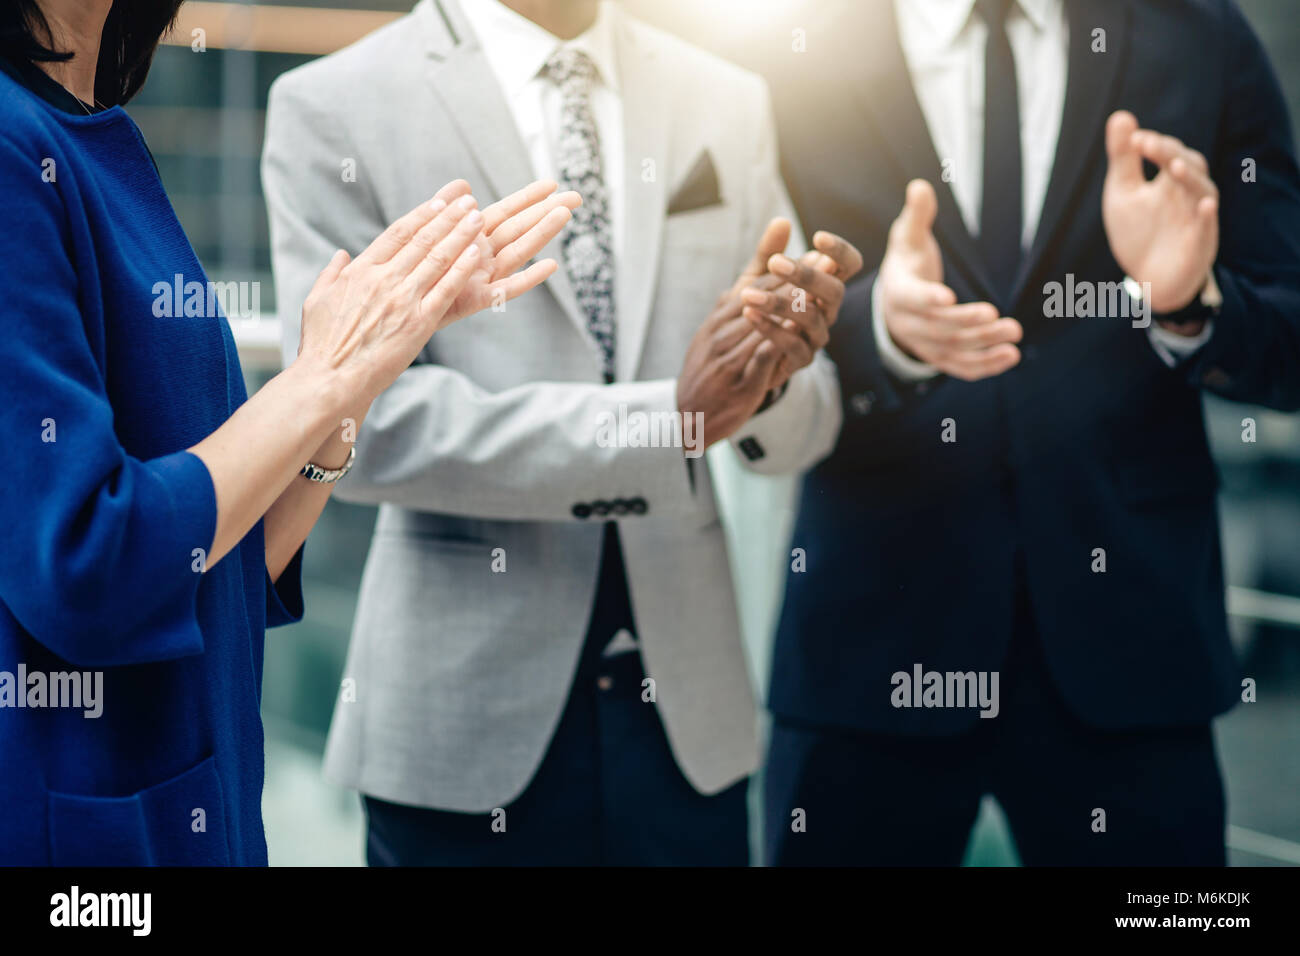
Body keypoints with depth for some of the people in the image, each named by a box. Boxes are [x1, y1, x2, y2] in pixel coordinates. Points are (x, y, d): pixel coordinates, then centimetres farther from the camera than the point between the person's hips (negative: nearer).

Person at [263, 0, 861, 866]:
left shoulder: (730, 106, 7)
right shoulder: (335, 107, -6)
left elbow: (800, 431, 6)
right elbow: (355, 420, -16)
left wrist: (771, 373, -17)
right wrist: (668, 418, -21)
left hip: (688, 703, 4)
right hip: (467, 717, -3)